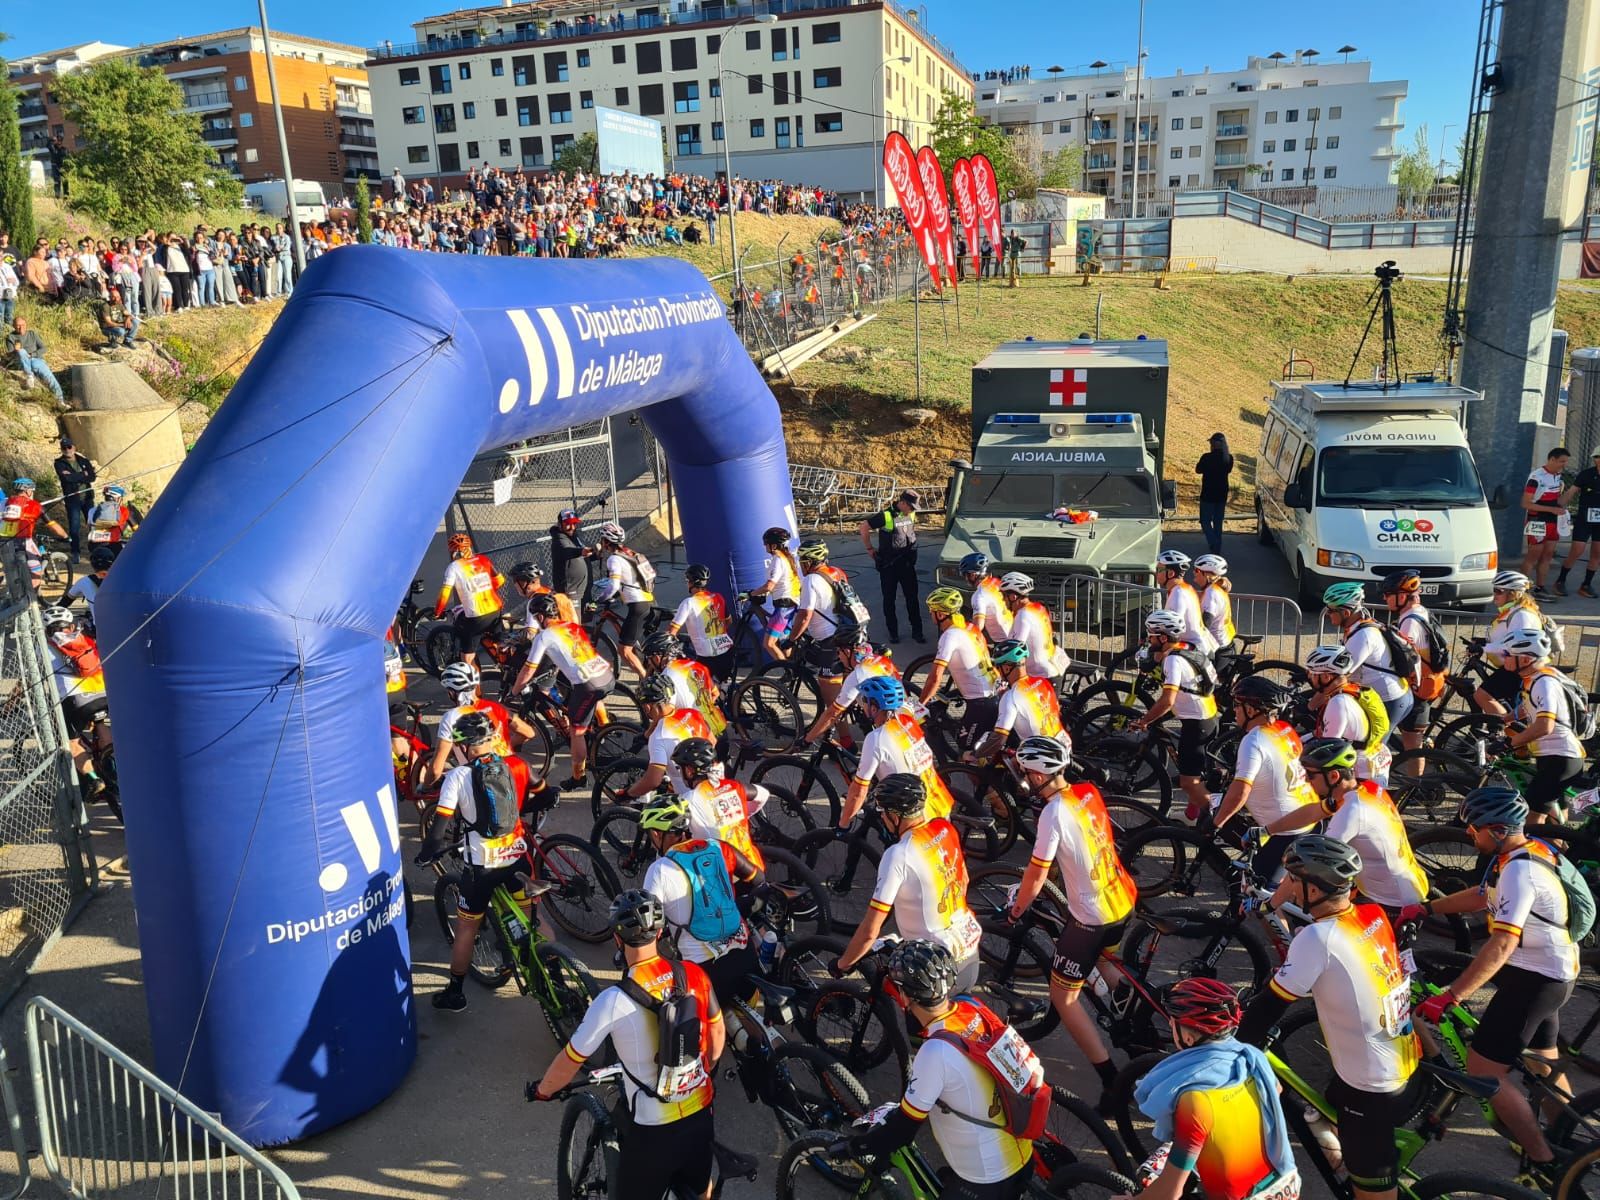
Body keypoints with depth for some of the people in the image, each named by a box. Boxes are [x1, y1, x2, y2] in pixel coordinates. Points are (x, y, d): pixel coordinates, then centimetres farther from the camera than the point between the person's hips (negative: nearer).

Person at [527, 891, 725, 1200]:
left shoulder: (614, 1001, -23)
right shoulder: (694, 975, -9)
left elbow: (570, 1061, -10)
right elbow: (717, 1033, 7)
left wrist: (541, 1091, 11)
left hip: (654, 1129, -4)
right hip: (701, 1113, 5)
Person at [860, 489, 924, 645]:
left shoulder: (911, 515, 2)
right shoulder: (886, 516, -17)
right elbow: (863, 528, -11)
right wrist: (870, 549, -4)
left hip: (907, 563, 5)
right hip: (888, 566, -5)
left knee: (912, 597, 7)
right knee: (889, 599, 7)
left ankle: (917, 631, 15)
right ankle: (893, 632, 17)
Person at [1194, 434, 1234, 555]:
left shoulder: (1207, 457, -17)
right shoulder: (1229, 458, -1)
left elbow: (1198, 470, -4)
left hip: (1208, 495, -5)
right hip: (1222, 495, 5)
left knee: (1205, 521, 4)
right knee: (1218, 523, 15)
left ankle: (1213, 545, -15)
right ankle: (1217, 550, 20)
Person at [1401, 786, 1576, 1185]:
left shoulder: (1519, 870, -28)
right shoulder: (1531, 849, 3)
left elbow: (1502, 944, -35)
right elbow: (1485, 896, 15)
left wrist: (1449, 997, -38)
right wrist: (1426, 908, 8)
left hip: (1533, 980, -10)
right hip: (1555, 973, 10)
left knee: (1482, 1072, -7)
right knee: (1544, 1062, 27)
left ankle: (1544, 1162, 4)